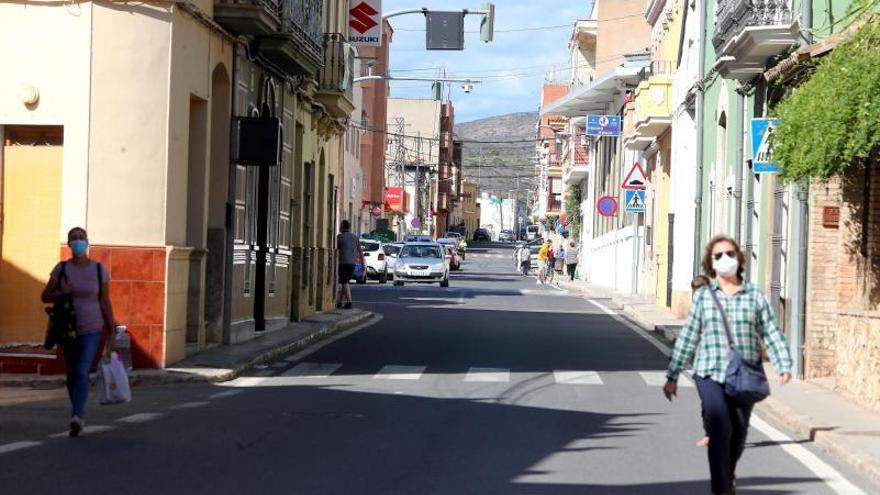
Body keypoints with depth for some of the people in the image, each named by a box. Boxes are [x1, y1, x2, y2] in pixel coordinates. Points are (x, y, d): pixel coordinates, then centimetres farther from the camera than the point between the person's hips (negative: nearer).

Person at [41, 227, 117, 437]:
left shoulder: (99, 270, -2)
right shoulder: (61, 269, 0)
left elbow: (105, 302, 3)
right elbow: (45, 296, 3)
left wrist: (111, 331, 2)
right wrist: (61, 293, -18)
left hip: (91, 330, -3)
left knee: (82, 372, -18)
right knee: (71, 374, 12)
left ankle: (77, 417, -28)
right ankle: (79, 414, 28)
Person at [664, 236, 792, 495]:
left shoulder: (754, 295, 4)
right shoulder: (703, 296, 3)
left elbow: (771, 333, 3)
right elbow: (688, 338, 6)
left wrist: (784, 366, -10)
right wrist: (672, 376, 7)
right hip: (710, 375, -2)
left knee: (739, 433, 11)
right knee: (720, 429, -17)